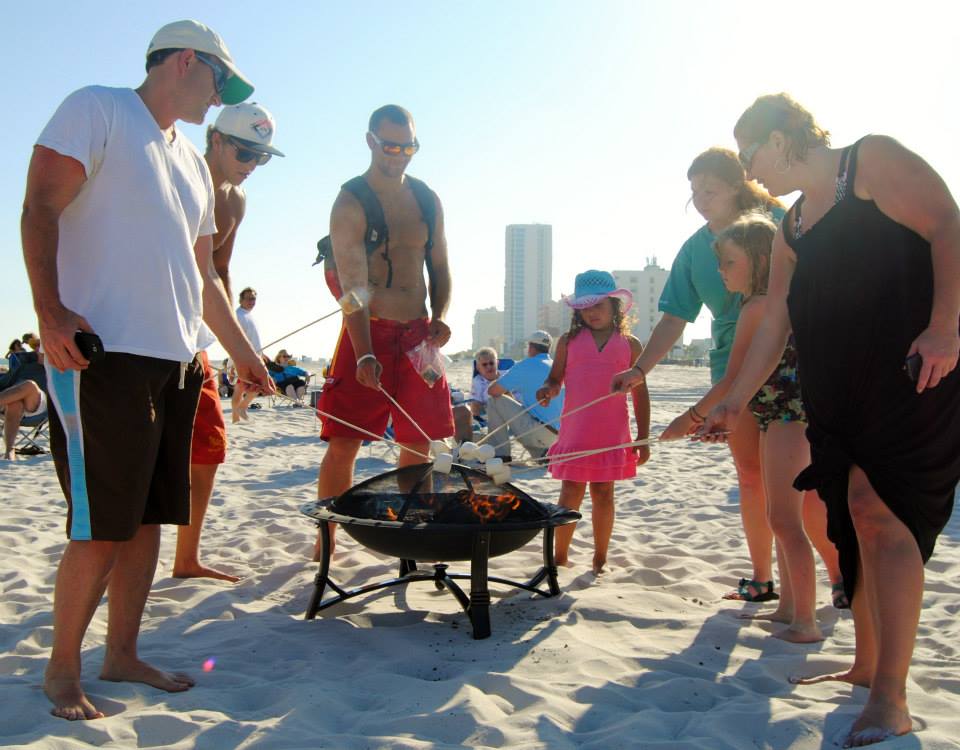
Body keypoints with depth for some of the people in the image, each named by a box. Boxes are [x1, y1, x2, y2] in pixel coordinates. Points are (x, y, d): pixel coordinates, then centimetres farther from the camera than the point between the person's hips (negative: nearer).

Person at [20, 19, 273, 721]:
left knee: (148, 516, 10)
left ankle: (122, 654, 22)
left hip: (177, 361, 8)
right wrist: (50, 309, -20)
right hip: (104, 352, -8)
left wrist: (243, 352, 26)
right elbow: (40, 209, -8)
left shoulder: (193, 163, 23)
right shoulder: (97, 109, 1)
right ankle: (62, 668, 11)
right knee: (102, 527, -6)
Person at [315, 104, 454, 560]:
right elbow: (351, 284, -17)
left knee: (418, 443, 7)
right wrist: (365, 354, -27)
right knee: (343, 442, -6)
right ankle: (326, 537, 7)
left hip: (418, 334, 5)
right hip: (368, 332, -5)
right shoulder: (350, 203, -8)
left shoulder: (428, 201, 9)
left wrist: (439, 318, -2)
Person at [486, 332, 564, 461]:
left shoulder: (527, 365, -6)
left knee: (494, 401, 2)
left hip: (539, 430, -8)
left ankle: (500, 454, 1)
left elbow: (492, 391, -6)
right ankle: (543, 452, 11)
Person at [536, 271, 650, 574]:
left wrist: (643, 438, 3)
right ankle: (560, 558, 13)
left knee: (603, 493, 8)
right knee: (570, 493, 2)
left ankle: (600, 558, 19)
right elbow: (555, 379, 9)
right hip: (575, 433, 0)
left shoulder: (630, 344, 4)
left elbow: (640, 393, 6)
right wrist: (548, 390, -16)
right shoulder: (569, 341, 5)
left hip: (612, 435, 0)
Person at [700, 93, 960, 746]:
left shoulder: (874, 161, -2)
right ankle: (867, 666, 19)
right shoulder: (791, 233, 19)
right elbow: (774, 326, 19)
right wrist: (735, 403, 17)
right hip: (837, 387, 8)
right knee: (851, 516, 7)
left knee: (878, 504, -17)